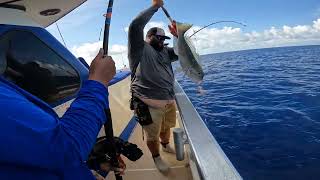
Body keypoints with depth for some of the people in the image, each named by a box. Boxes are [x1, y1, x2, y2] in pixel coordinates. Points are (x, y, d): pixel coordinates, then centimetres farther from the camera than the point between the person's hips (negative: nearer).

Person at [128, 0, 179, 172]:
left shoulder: (165, 51, 18)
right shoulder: (140, 48, -2)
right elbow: (135, 26, -15)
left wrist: (178, 35, 0)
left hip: (169, 100, 7)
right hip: (149, 104, -6)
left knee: (166, 128, 24)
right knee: (153, 135, 10)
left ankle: (165, 145, 53)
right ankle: (156, 157, 36)